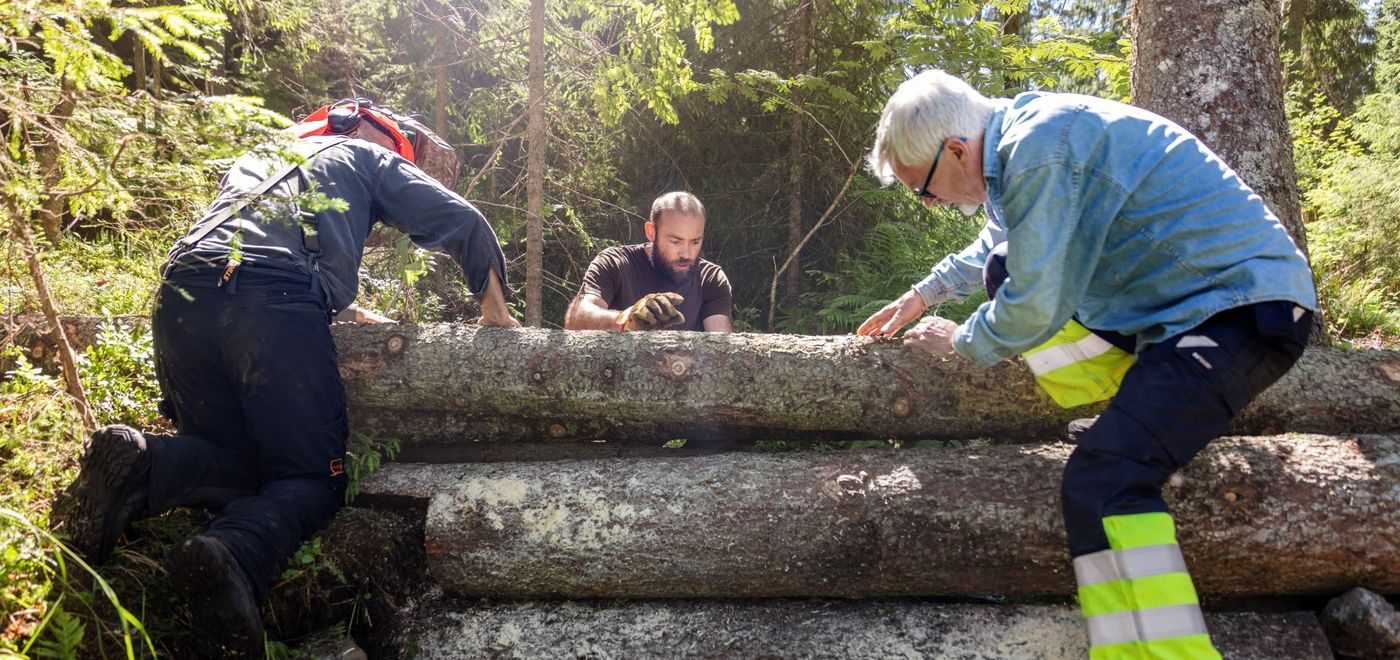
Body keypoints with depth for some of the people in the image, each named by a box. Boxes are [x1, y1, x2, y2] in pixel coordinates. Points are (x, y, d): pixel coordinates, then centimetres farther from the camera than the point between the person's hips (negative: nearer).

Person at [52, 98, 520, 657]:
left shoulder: (256, 158, 41)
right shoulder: (369, 157, 26)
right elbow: (463, 223, 16)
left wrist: (347, 310, 55)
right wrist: (494, 307, 29)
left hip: (180, 297, 5)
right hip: (277, 303, -5)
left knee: (233, 461, 15)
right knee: (312, 476, 2)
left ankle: (140, 464, -17)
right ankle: (235, 556, -31)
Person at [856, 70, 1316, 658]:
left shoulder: (1038, 149, -22)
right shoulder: (1022, 135, 9)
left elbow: (1034, 308, -20)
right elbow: (995, 246, 30)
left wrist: (960, 341, -2)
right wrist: (924, 293, 30)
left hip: (1241, 306, -10)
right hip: (1187, 299, 10)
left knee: (1103, 479, -26)